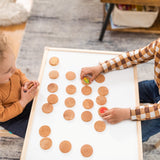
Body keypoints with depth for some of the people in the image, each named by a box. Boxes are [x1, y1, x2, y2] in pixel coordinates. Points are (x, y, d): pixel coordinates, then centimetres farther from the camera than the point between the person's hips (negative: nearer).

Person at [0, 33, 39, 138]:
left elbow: (20, 74, 3)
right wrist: (23, 101, -30)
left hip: (24, 101, 5)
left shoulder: (10, 70, -23)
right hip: (10, 119, -5)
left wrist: (26, 83, -19)